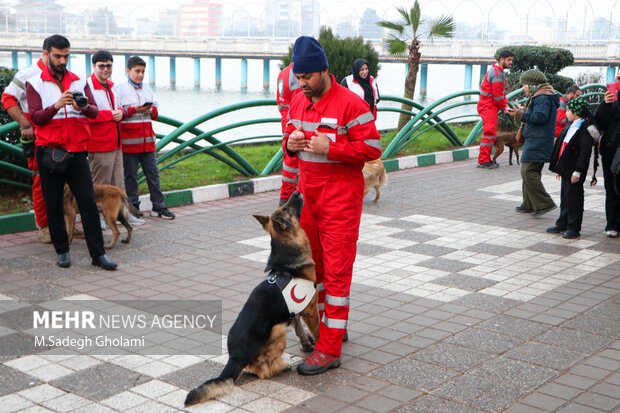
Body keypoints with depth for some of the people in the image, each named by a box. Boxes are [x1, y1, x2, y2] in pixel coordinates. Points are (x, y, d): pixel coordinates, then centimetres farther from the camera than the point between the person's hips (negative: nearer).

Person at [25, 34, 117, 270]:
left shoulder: (79, 81, 11)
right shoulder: (35, 84, 3)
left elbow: (95, 111, 0)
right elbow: (36, 117, -8)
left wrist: (84, 107, -23)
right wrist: (56, 106, -25)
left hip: (77, 151, 2)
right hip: (49, 152, -1)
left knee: (88, 202, -3)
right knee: (54, 206, 4)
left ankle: (98, 254, 0)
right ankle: (62, 251, 17)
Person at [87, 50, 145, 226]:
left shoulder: (111, 86, 16)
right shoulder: (87, 86, -12)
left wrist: (120, 112, 2)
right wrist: (110, 114, -18)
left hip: (115, 143, 8)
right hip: (99, 144, -8)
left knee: (118, 182, 14)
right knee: (100, 185, -1)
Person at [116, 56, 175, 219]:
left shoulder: (147, 89, 16)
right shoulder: (120, 89, -3)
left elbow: (155, 111, 20)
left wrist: (151, 110, -3)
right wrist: (134, 110, -19)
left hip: (147, 139, 5)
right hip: (129, 140, -5)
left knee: (153, 173, 7)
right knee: (131, 175, 3)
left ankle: (158, 206, 15)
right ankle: (133, 207, 11)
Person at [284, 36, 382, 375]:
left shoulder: (350, 104, -13)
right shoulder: (299, 102, 9)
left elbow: (372, 147, -16)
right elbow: (290, 137, 20)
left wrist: (328, 148, -23)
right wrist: (291, 143, -4)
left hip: (340, 197, -7)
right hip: (307, 194, 8)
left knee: (336, 269, -5)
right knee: (312, 264, 14)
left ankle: (330, 349, -2)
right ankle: (325, 325, 31)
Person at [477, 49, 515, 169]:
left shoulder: (498, 71, 17)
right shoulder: (497, 74, -18)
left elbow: (501, 92, 20)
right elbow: (498, 95, -18)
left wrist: (505, 104, 8)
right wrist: (504, 108, -5)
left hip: (491, 106, 11)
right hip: (489, 106, -11)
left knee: (491, 132, 13)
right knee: (489, 132, -12)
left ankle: (486, 159, 17)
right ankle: (483, 161, -10)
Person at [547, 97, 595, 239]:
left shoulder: (585, 128, -15)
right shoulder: (570, 126, 14)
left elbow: (585, 151, -18)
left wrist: (578, 171, -20)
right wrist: (559, 168, 20)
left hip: (574, 171, -9)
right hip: (566, 168, 9)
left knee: (573, 197, -2)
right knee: (565, 197, 15)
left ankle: (574, 228, 6)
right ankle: (562, 224, 25)